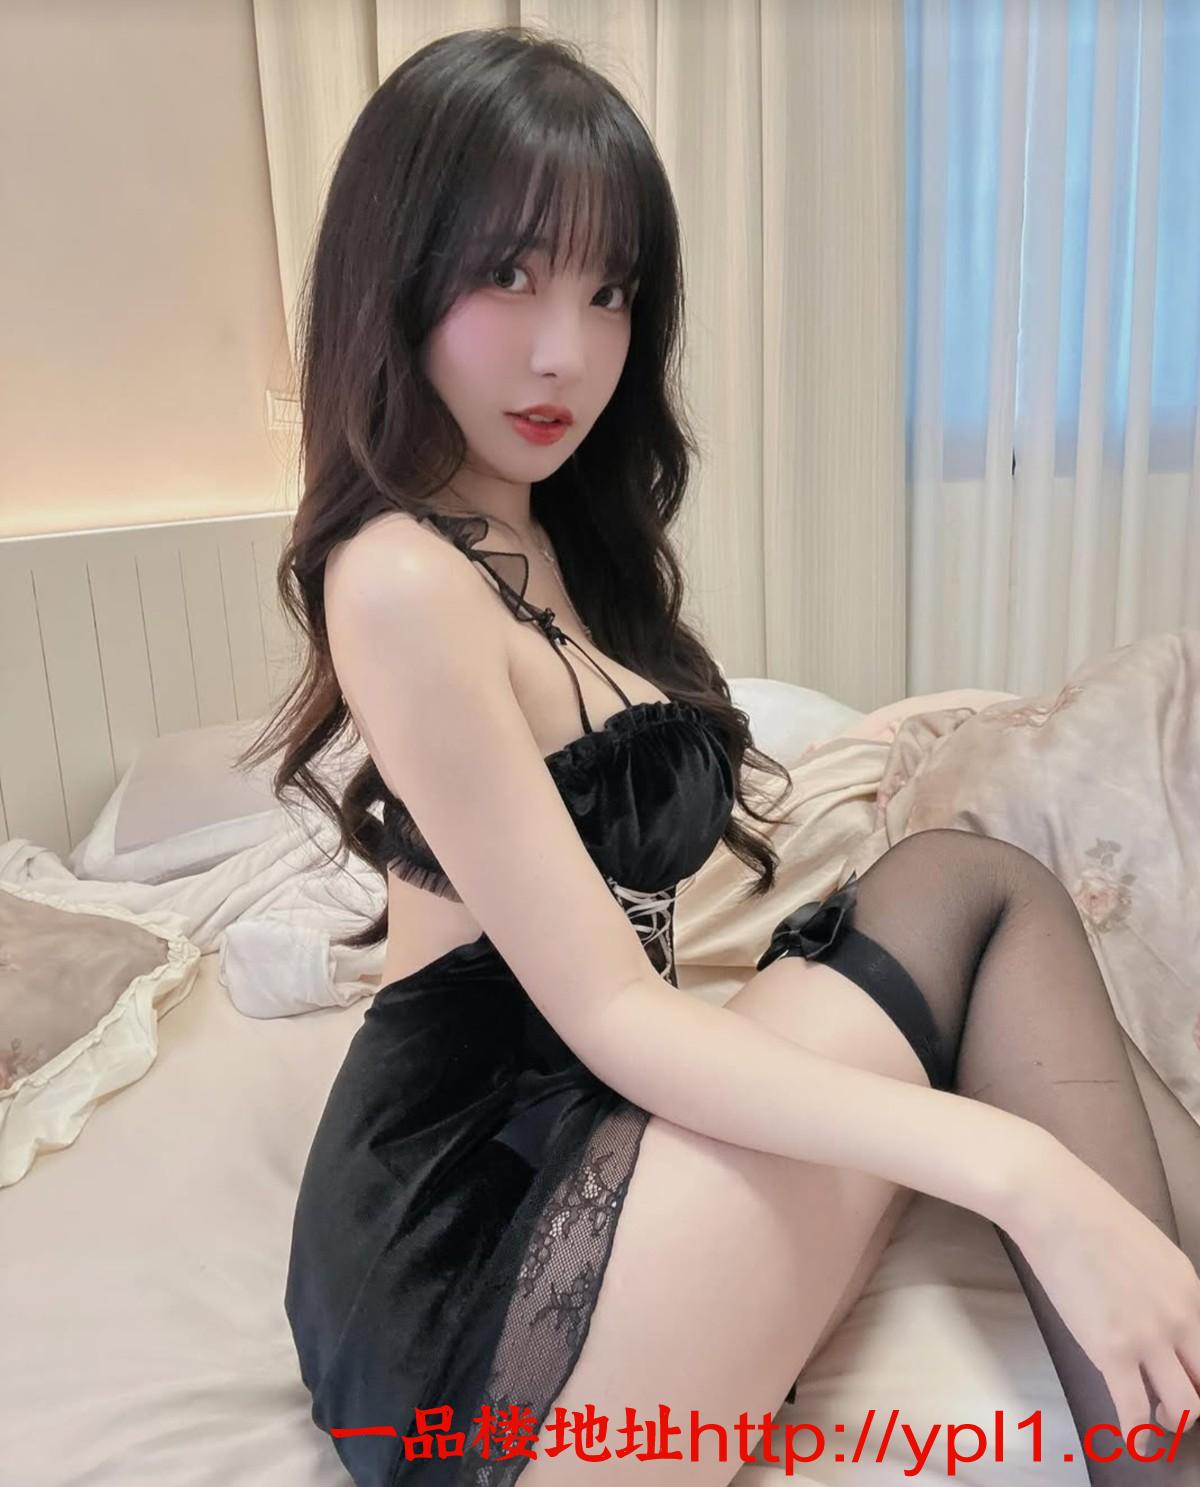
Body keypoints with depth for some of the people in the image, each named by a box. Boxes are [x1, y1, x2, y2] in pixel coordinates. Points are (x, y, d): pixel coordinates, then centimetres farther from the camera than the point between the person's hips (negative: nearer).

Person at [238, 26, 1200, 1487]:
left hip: (576, 1142, 8)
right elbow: (610, 1016, -19)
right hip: (466, 1264, -7)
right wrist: (1028, 1171, -25)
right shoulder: (402, 582, -14)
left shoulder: (559, 544, 14)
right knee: (975, 895, -13)